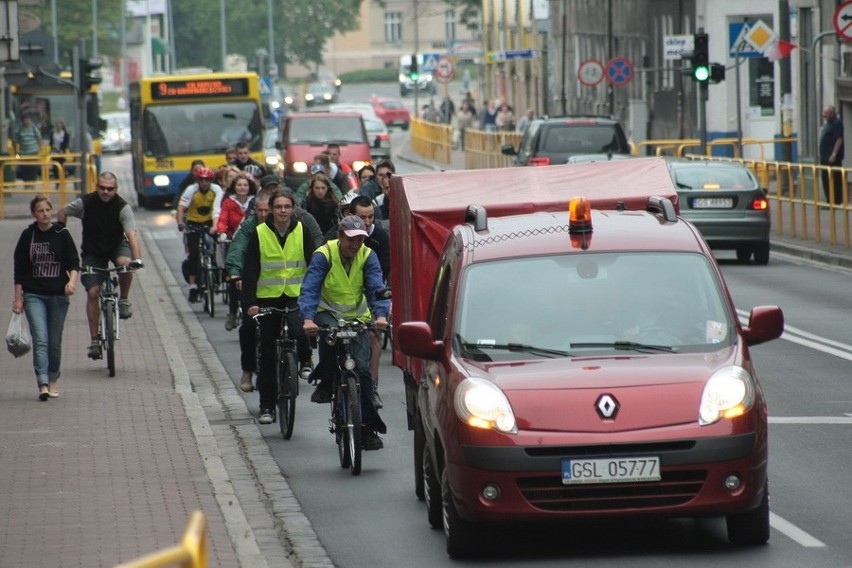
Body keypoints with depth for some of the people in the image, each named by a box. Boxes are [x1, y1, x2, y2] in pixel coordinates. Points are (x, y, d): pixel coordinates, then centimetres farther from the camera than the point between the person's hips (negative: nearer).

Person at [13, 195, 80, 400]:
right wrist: (18, 298, 2)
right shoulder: (28, 236, 3)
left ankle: (53, 381, 23)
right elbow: (19, 270, 6)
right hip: (34, 295, -1)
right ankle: (43, 384, -21)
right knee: (40, 339, -13)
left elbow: (74, 263, 2)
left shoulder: (62, 235, 2)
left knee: (55, 341, 7)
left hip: (58, 295, 1)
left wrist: (72, 281, -18)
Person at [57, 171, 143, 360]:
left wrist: (137, 258, -48)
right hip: (92, 251, 1)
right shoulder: (85, 203, -18)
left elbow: (132, 233, -34)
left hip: (116, 246, -1)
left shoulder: (123, 207, -23)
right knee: (92, 292, -10)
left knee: (125, 263, -35)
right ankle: (94, 340, -2)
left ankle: (124, 300, -8)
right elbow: (63, 213, 0)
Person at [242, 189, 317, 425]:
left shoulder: (302, 231, 0)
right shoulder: (259, 234, -3)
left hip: (296, 296, -1)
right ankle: (267, 405, 14)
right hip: (268, 298, 1)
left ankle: (305, 360, 5)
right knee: (267, 354, 4)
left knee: (298, 331, -29)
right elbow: (250, 270, -4)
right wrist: (250, 302, -14)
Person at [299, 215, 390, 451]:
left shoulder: (367, 256, -7)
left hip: (357, 318, 2)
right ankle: (325, 383, -14)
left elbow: (376, 287, -16)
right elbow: (310, 288, -23)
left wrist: (381, 314, -36)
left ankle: (368, 427, -1)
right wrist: (308, 318, -40)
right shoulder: (324, 255, -14)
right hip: (329, 314, -2)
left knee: (362, 368, -8)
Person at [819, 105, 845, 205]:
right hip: (825, 157, 10)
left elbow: (839, 140, -19)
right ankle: (830, 200, 18)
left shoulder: (837, 123, -13)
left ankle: (836, 201, -5)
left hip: (833, 158, -10)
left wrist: (834, 155, -23)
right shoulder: (827, 124, 17)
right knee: (826, 180, 12)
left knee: (835, 180, -7)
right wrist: (822, 156, 19)